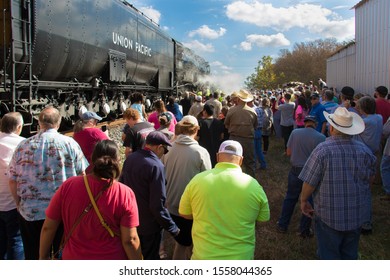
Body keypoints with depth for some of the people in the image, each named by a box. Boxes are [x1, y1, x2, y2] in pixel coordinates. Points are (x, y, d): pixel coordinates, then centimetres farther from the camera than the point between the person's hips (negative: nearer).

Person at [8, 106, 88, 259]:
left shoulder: (23, 146, -1)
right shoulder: (70, 143, -6)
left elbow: (12, 181, 2)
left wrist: (20, 205, 15)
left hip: (31, 213, 2)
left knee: (34, 257, 16)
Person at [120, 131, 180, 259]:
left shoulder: (130, 158, -4)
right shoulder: (156, 166, -26)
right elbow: (158, 204, -27)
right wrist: (173, 228, -16)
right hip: (149, 225, -6)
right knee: (150, 257, 14)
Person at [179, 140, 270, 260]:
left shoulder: (197, 180, -12)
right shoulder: (253, 185, -13)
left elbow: (184, 213, 0)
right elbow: (264, 218, 2)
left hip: (203, 255, 0)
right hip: (241, 256, 0)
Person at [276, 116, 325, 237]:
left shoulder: (295, 132, -7)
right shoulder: (321, 137, -14)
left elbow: (289, 152, -1)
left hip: (295, 170, 2)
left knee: (290, 198, 17)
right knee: (309, 201, 12)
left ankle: (282, 225, 27)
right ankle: (304, 230, 22)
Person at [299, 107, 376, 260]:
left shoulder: (323, 150, -21)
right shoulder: (365, 151, -9)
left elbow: (309, 182, -17)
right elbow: (369, 179, 6)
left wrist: (304, 200, 2)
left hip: (329, 215, -4)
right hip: (357, 216, 4)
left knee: (329, 255, 14)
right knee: (350, 255, 22)